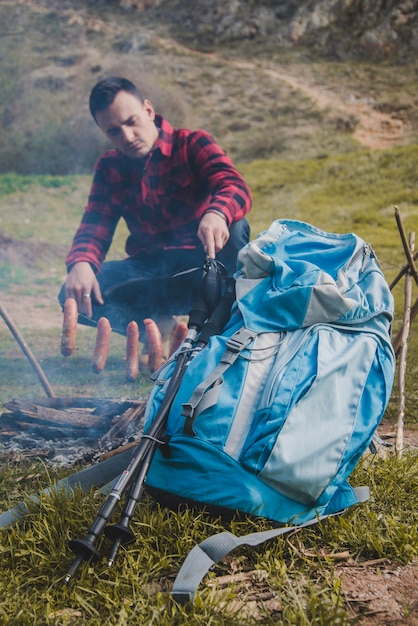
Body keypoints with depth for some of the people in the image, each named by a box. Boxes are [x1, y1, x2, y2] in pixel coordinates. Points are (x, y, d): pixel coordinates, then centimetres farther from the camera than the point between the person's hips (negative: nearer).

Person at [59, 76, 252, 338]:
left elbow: (236, 187, -22)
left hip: (199, 266, -2)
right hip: (149, 268, 3)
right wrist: (80, 264, -26)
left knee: (235, 228, -34)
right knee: (74, 295, -20)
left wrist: (217, 214, -48)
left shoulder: (192, 144, -4)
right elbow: (95, 227, -1)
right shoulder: (109, 167, 8)